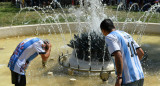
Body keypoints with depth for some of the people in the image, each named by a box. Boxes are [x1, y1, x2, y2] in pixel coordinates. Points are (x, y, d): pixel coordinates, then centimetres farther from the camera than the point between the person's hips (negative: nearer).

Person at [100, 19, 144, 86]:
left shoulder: (109, 37, -6)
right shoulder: (126, 34, 18)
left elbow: (118, 56, -20)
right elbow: (141, 53, 20)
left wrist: (119, 77, -19)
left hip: (128, 80, -8)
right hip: (140, 76, 8)